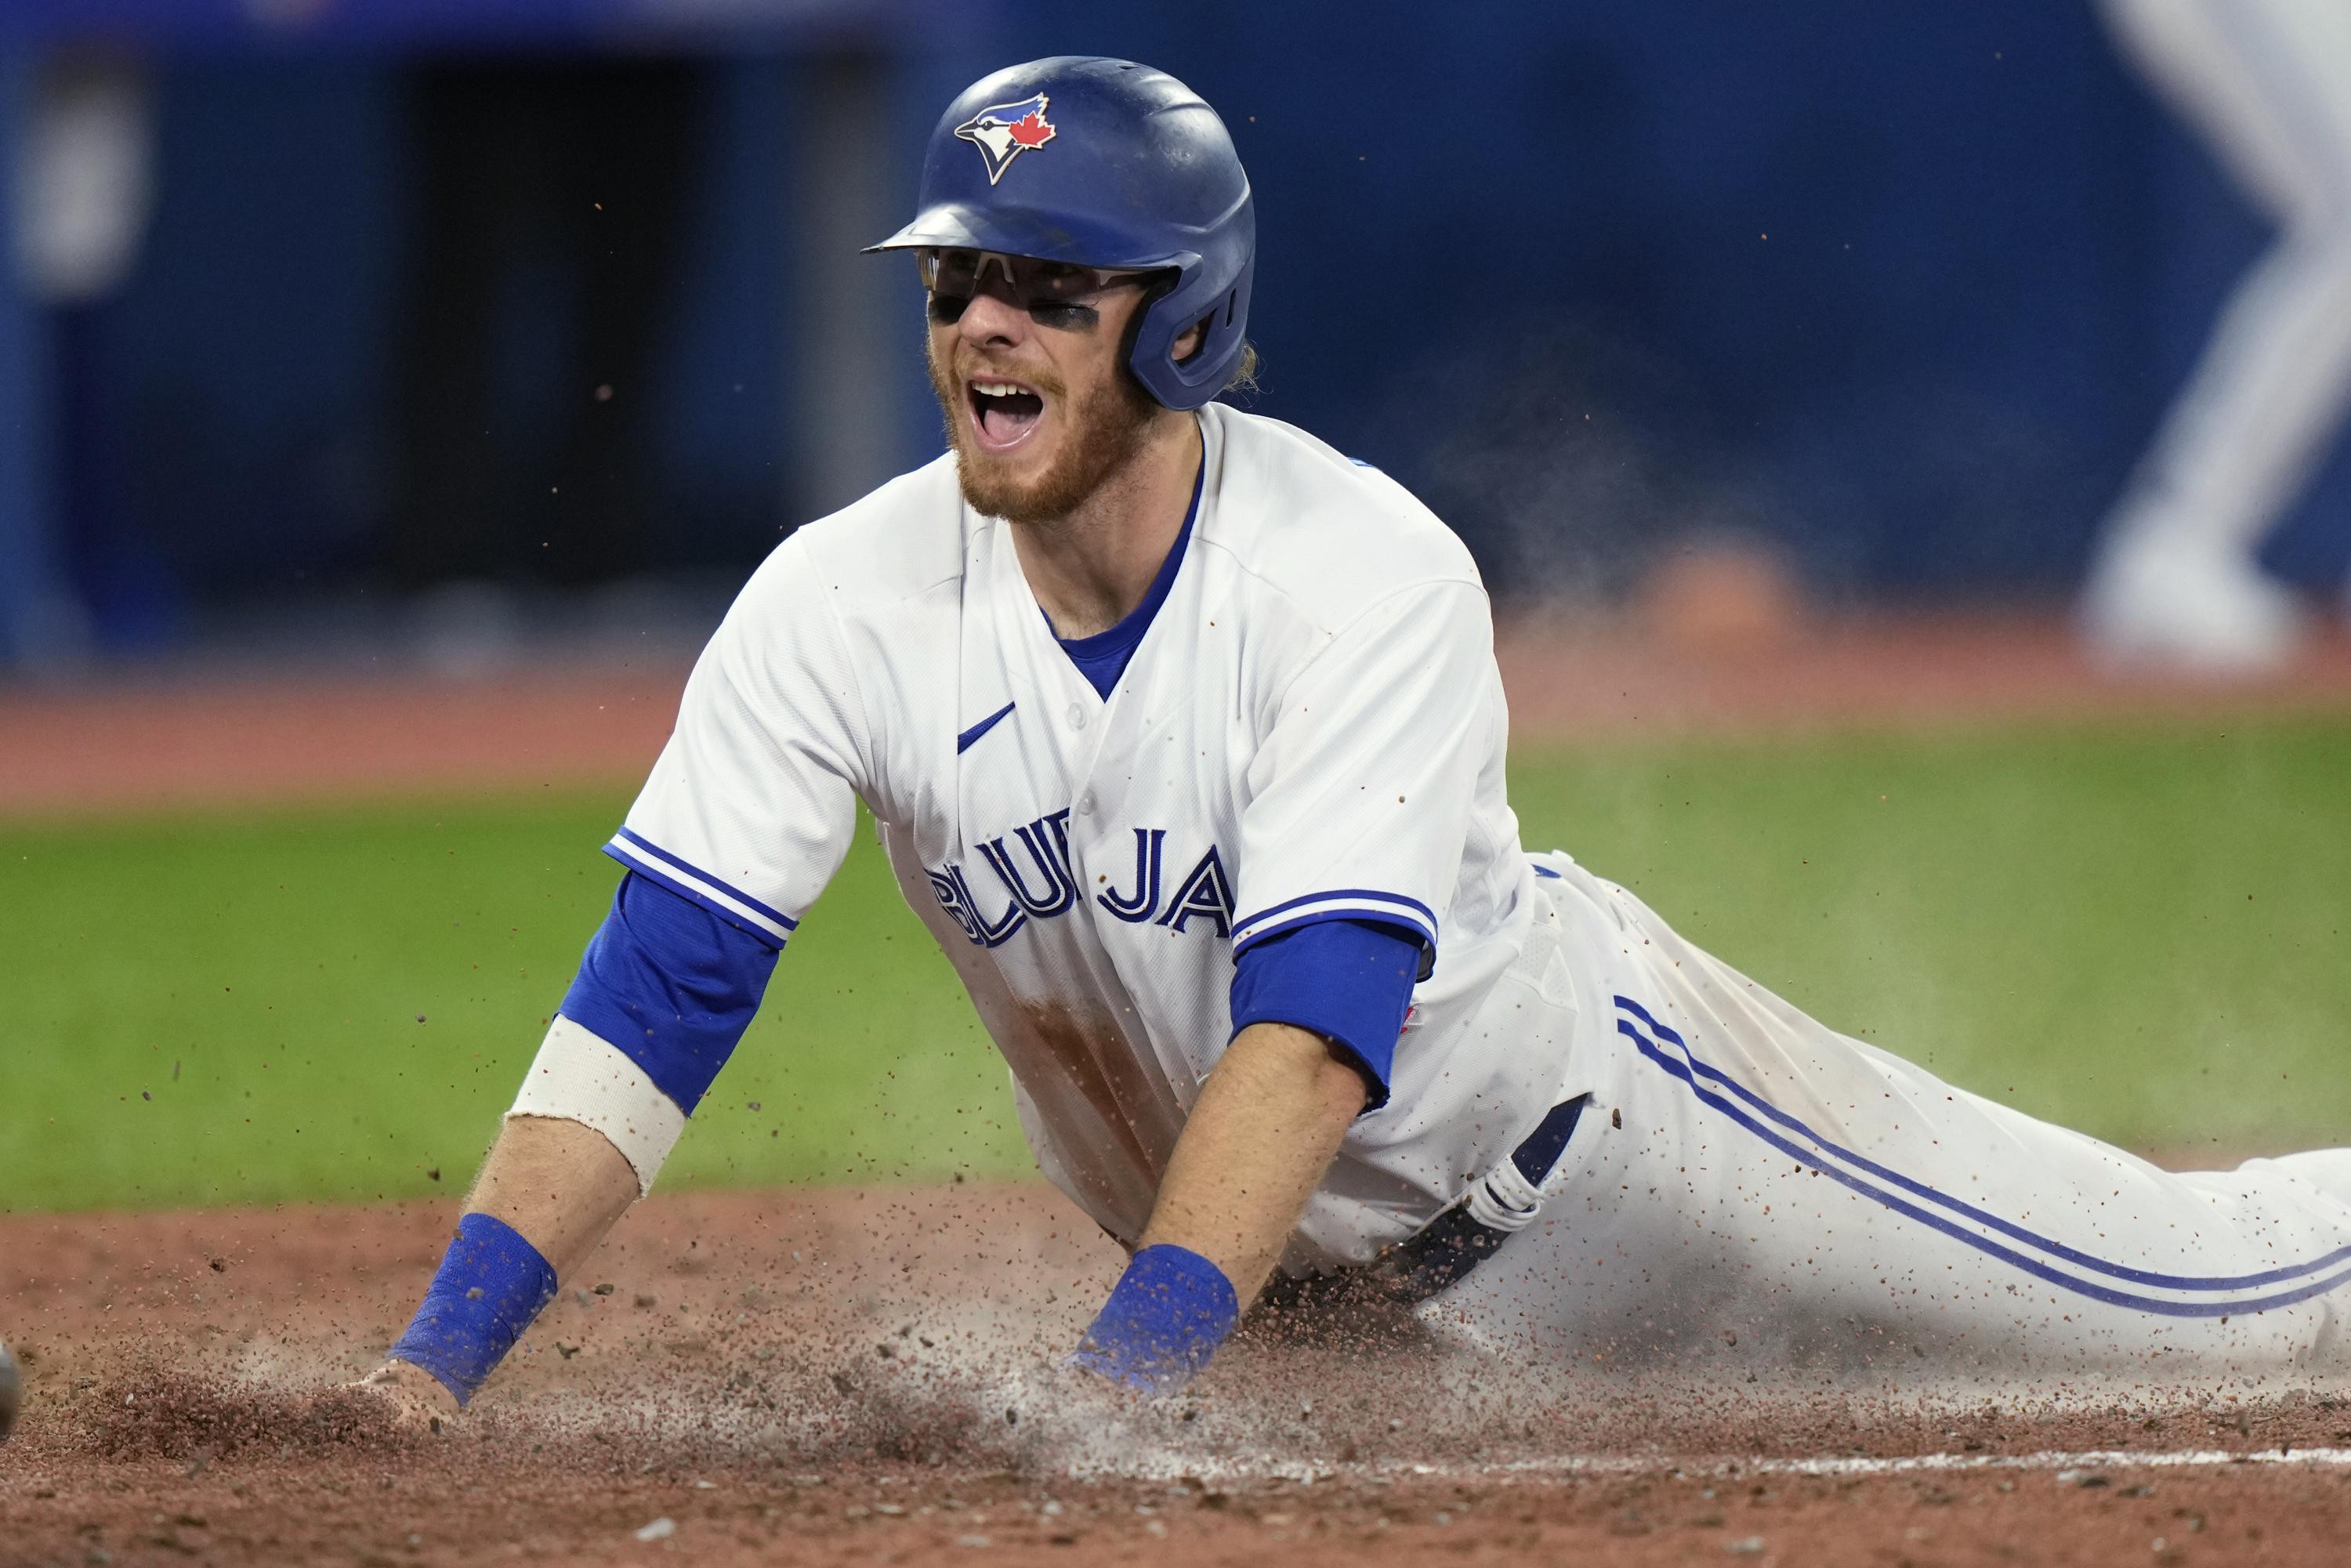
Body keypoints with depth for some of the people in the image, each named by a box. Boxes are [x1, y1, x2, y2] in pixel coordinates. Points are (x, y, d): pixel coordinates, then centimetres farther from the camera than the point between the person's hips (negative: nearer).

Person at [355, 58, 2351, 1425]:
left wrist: (1128, 1368, -51)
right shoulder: (843, 606, -20)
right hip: (1286, 1242, 4)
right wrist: (442, 1352, -33)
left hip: (1570, 1088, -4)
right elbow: (653, 992, -21)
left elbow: (1317, 1018, -39)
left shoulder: (1370, 579, -31)